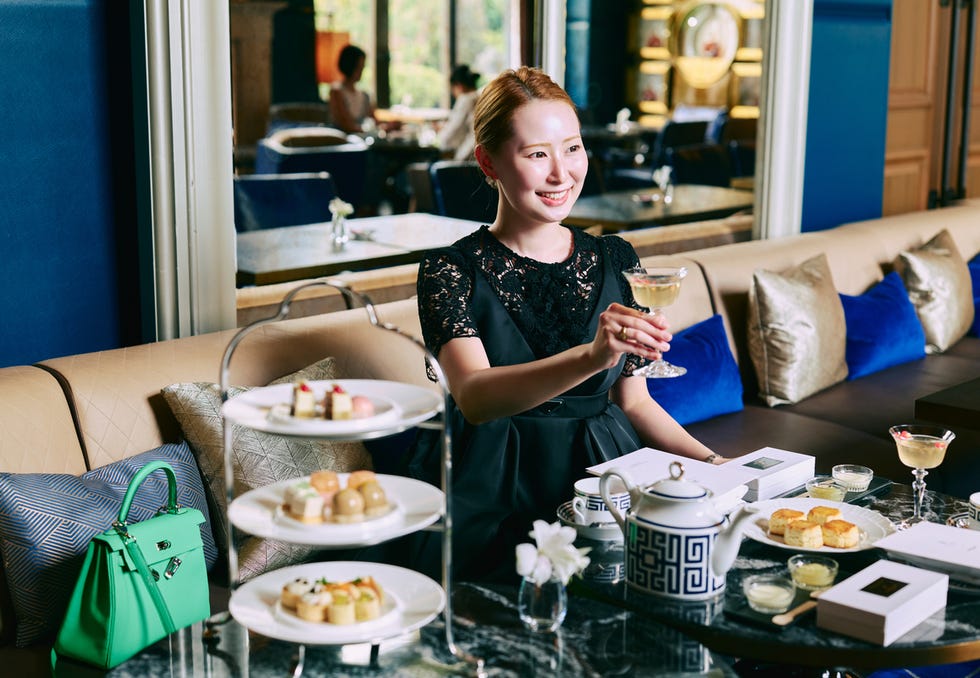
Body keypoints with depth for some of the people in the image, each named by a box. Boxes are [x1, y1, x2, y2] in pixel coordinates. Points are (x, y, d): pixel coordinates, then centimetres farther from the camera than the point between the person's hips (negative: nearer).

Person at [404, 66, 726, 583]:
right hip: (498, 496, -4)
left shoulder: (615, 262, 9)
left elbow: (634, 401, 15)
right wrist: (592, 356, -38)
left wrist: (711, 461, -2)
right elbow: (473, 397, -22)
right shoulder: (451, 271, -4)